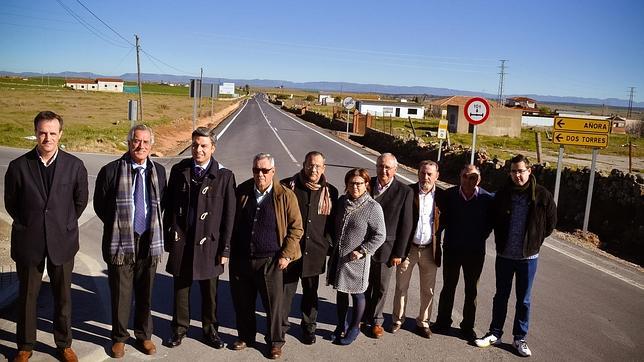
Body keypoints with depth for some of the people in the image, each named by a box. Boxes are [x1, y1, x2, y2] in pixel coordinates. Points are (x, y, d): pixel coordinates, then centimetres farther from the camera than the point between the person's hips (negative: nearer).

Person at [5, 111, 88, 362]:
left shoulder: (75, 166, -6)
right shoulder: (18, 166, -6)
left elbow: (80, 201, 7)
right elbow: (10, 203, 6)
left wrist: (64, 224, 8)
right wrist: (29, 225, 7)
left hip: (62, 240, 0)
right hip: (28, 241, 0)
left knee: (63, 296, 11)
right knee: (27, 295, 13)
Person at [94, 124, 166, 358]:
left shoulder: (159, 171, 3)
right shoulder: (111, 171, -6)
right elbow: (100, 205, 4)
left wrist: (154, 226, 7)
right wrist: (116, 226, 2)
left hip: (149, 242, 2)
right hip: (120, 242, -2)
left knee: (145, 293, 13)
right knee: (120, 293, 8)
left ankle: (144, 336, 31)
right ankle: (119, 337, 28)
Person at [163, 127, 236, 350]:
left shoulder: (224, 176, -6)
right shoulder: (179, 171, 2)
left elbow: (229, 215, -4)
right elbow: (169, 206, 7)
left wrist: (225, 248, -5)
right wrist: (168, 237, 5)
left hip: (208, 242, -1)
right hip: (181, 240, 2)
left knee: (209, 291, 12)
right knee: (180, 287, 13)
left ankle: (210, 329, 30)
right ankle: (179, 328, 31)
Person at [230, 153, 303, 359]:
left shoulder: (285, 196, -6)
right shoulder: (242, 191, 3)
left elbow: (296, 228, -3)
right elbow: (231, 222, 13)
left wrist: (286, 255, -9)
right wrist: (231, 251, 9)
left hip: (270, 260, -3)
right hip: (241, 259, 3)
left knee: (273, 304, 5)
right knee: (242, 302, 14)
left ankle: (275, 342, 25)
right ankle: (245, 336, 35)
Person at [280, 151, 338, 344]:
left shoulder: (330, 192, 1)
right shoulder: (288, 187, -5)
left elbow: (332, 222, 11)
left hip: (315, 251, 2)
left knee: (310, 291, 17)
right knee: (286, 289, 6)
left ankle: (309, 326, 35)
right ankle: (281, 324, 26)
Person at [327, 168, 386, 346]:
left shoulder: (373, 207, -15)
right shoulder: (342, 202, 4)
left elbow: (379, 235, -13)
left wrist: (362, 251, -18)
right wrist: (333, 247, 9)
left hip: (356, 259, -5)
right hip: (338, 256, 6)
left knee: (357, 293, 10)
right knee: (341, 292, 17)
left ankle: (354, 328, 28)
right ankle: (341, 325, 35)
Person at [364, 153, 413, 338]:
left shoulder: (404, 191, -8)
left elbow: (406, 225, -5)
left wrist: (398, 253, -6)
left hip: (385, 248, -1)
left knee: (381, 287, 12)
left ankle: (376, 320, 31)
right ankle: (363, 318, 32)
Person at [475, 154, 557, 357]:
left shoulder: (542, 195, -10)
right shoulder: (502, 194, -6)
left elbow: (551, 222, 3)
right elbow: (494, 220, 9)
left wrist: (535, 240, 5)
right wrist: (501, 241, 7)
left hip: (528, 257, -1)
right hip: (504, 255, 1)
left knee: (524, 300, 11)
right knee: (501, 296, 14)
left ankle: (520, 338, 25)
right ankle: (495, 334, 28)